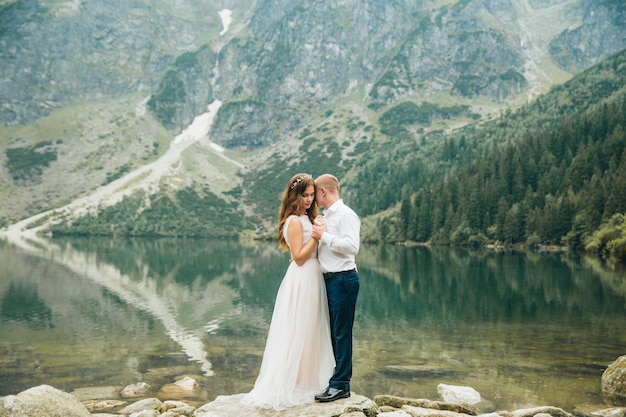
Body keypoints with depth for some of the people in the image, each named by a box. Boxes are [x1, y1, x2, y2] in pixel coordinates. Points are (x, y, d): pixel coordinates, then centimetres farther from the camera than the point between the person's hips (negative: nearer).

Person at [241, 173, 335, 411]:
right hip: (301, 281, -9)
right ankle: (291, 387, 7)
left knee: (308, 333, 15)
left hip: (312, 279, 9)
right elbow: (299, 257, -18)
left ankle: (306, 381, 25)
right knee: (298, 334, -2)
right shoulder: (295, 221, -15)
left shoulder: (306, 218, 13)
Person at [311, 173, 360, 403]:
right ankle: (338, 377, 26)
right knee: (334, 331, 15)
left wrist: (324, 235, -18)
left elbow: (352, 246, -23)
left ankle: (340, 385, 6)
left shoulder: (346, 215, -12)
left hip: (343, 279, -9)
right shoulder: (326, 216, 14)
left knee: (341, 332, -2)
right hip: (329, 279, 9)